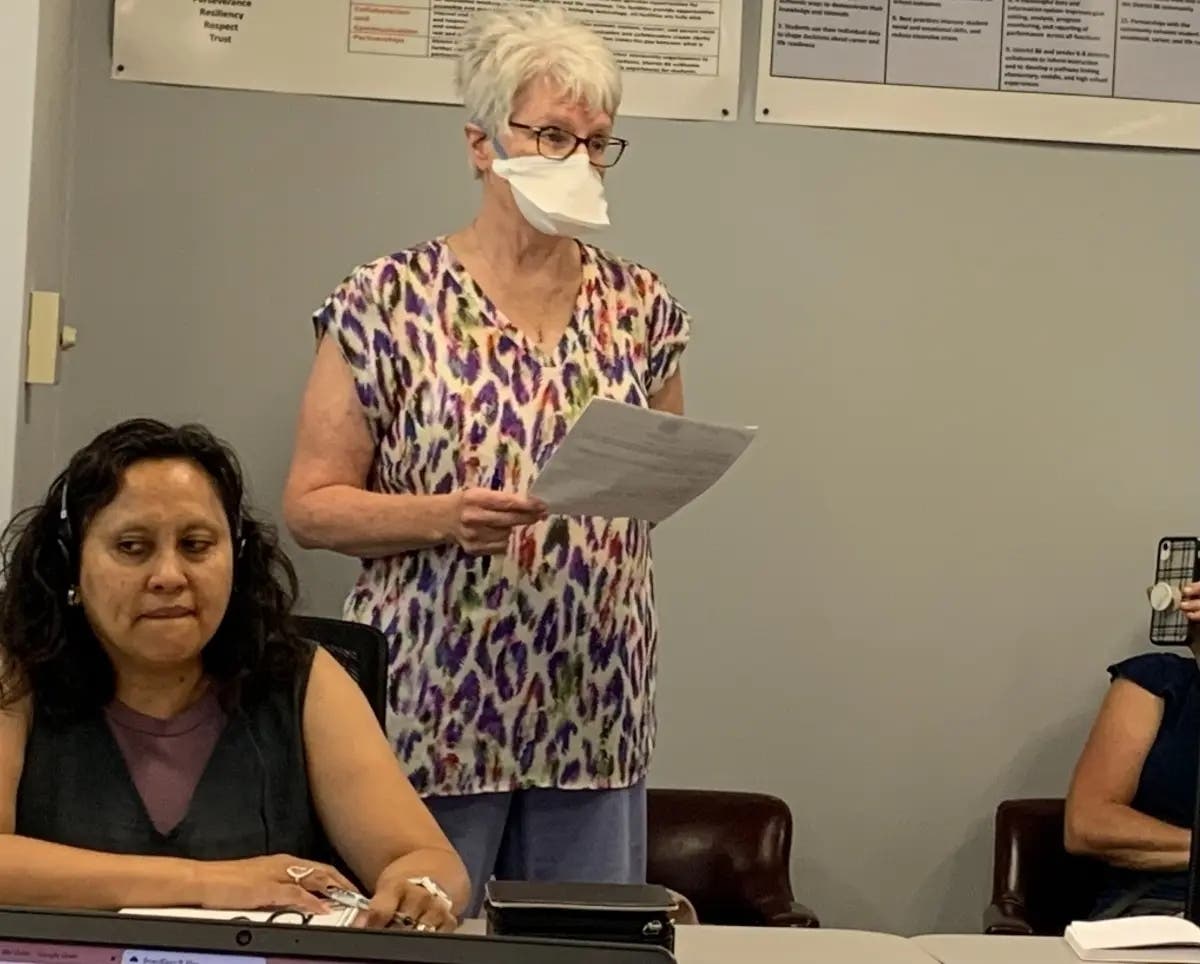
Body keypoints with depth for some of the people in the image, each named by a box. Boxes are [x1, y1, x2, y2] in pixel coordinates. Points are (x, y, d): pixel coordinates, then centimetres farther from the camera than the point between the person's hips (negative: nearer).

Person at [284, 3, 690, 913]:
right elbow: (310, 506, -4)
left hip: (594, 705, 4)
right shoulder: (389, 301, -5)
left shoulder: (640, 306, 6)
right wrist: (446, 515, -19)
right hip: (434, 702, -3)